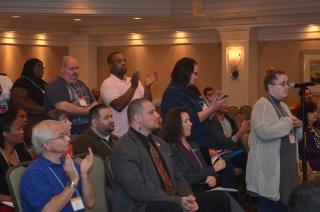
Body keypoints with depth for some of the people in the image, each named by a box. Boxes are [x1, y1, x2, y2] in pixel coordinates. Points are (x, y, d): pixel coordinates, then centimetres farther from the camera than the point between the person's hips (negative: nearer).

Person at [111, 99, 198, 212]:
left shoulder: (160, 143, 15)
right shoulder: (123, 149, -11)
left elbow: (176, 176, 15)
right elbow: (138, 190, -20)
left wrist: (187, 197, -6)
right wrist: (178, 201, -22)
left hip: (171, 202, 8)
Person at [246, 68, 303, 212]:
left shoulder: (284, 106, 17)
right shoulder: (262, 105, -10)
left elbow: (296, 137, 22)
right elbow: (264, 132, -26)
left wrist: (297, 126, 0)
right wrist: (288, 123, -18)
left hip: (286, 166, 9)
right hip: (270, 169, -8)